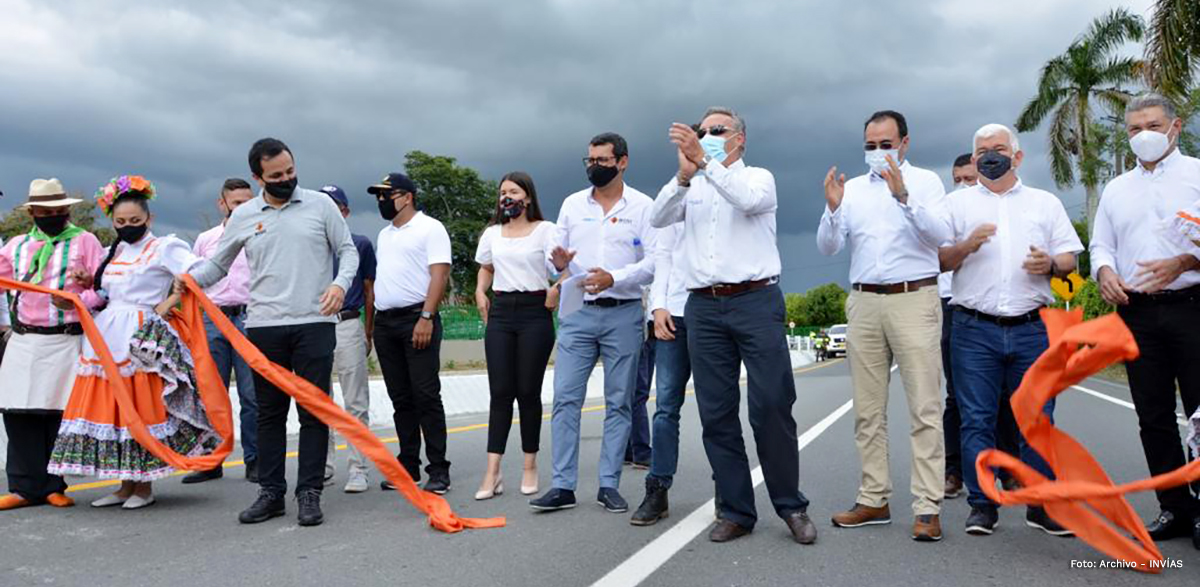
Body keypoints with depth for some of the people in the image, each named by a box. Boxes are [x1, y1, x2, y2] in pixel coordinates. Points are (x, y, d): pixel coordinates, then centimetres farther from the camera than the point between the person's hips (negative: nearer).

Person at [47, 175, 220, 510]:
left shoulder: (164, 247, -3)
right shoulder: (113, 253, 19)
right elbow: (105, 295, 25)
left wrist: (166, 305, -16)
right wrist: (87, 283, 7)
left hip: (142, 339, -7)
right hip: (107, 338, 7)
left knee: (141, 407, -5)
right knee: (110, 407, 7)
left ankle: (144, 486, 7)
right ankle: (126, 485, 17)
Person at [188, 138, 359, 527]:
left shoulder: (319, 204, 4)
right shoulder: (243, 216, 9)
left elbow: (347, 250, 6)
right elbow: (218, 264, 15)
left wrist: (340, 283, -12)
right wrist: (189, 279, -4)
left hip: (314, 324, -2)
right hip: (264, 326, 2)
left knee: (314, 410, 0)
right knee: (269, 412, 8)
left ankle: (309, 494, 7)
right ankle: (271, 492, 18)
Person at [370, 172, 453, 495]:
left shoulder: (430, 228, -2)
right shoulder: (385, 235, 21)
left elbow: (439, 274, -12)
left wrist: (426, 317, -21)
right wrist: (371, 322, 14)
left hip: (417, 319, -7)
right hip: (385, 322, 7)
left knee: (426, 395, -8)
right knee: (400, 398, 9)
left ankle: (438, 470, -3)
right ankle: (408, 465, 17)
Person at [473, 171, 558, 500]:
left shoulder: (545, 229, 0)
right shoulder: (492, 233, 16)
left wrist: (556, 288, -28)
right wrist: (480, 291, 13)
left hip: (535, 312, -4)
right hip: (501, 312, 4)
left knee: (528, 391, 1)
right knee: (500, 392, -1)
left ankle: (530, 467, 15)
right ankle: (492, 473, -2)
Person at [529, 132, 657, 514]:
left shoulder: (642, 206, 1)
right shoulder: (572, 204, 11)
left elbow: (655, 260, -6)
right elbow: (556, 250, 12)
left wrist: (614, 278, -20)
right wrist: (558, 262, -13)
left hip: (623, 313, -2)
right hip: (578, 311, 2)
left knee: (618, 403, 4)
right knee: (565, 398, -3)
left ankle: (609, 485, 13)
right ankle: (562, 486, 3)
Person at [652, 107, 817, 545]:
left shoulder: (759, 177, 9)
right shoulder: (691, 187, 18)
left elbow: (748, 200, -15)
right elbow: (659, 218, -1)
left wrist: (704, 161, -25)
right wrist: (684, 174, -17)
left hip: (756, 300, -3)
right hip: (703, 307, 4)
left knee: (771, 407, -5)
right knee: (716, 413, 3)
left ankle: (791, 505, 10)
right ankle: (736, 511, 12)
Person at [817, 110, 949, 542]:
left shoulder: (925, 181, 6)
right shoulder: (852, 188, 15)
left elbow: (940, 235, -10)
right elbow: (827, 247, 7)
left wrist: (904, 197, -22)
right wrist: (833, 209, -11)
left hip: (914, 300, -4)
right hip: (864, 303, 4)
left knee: (924, 409, -6)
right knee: (867, 409, 6)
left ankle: (927, 507, -2)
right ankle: (874, 500, 15)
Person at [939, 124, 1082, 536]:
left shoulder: (1046, 203, 17)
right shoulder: (958, 203, 13)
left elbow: (1070, 259, 12)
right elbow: (938, 261, 7)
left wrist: (1050, 264, -9)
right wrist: (966, 246, -12)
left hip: (1032, 328, 1)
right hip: (974, 330, -1)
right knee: (977, 420, -1)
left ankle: (1042, 506, 13)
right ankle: (982, 505, 8)